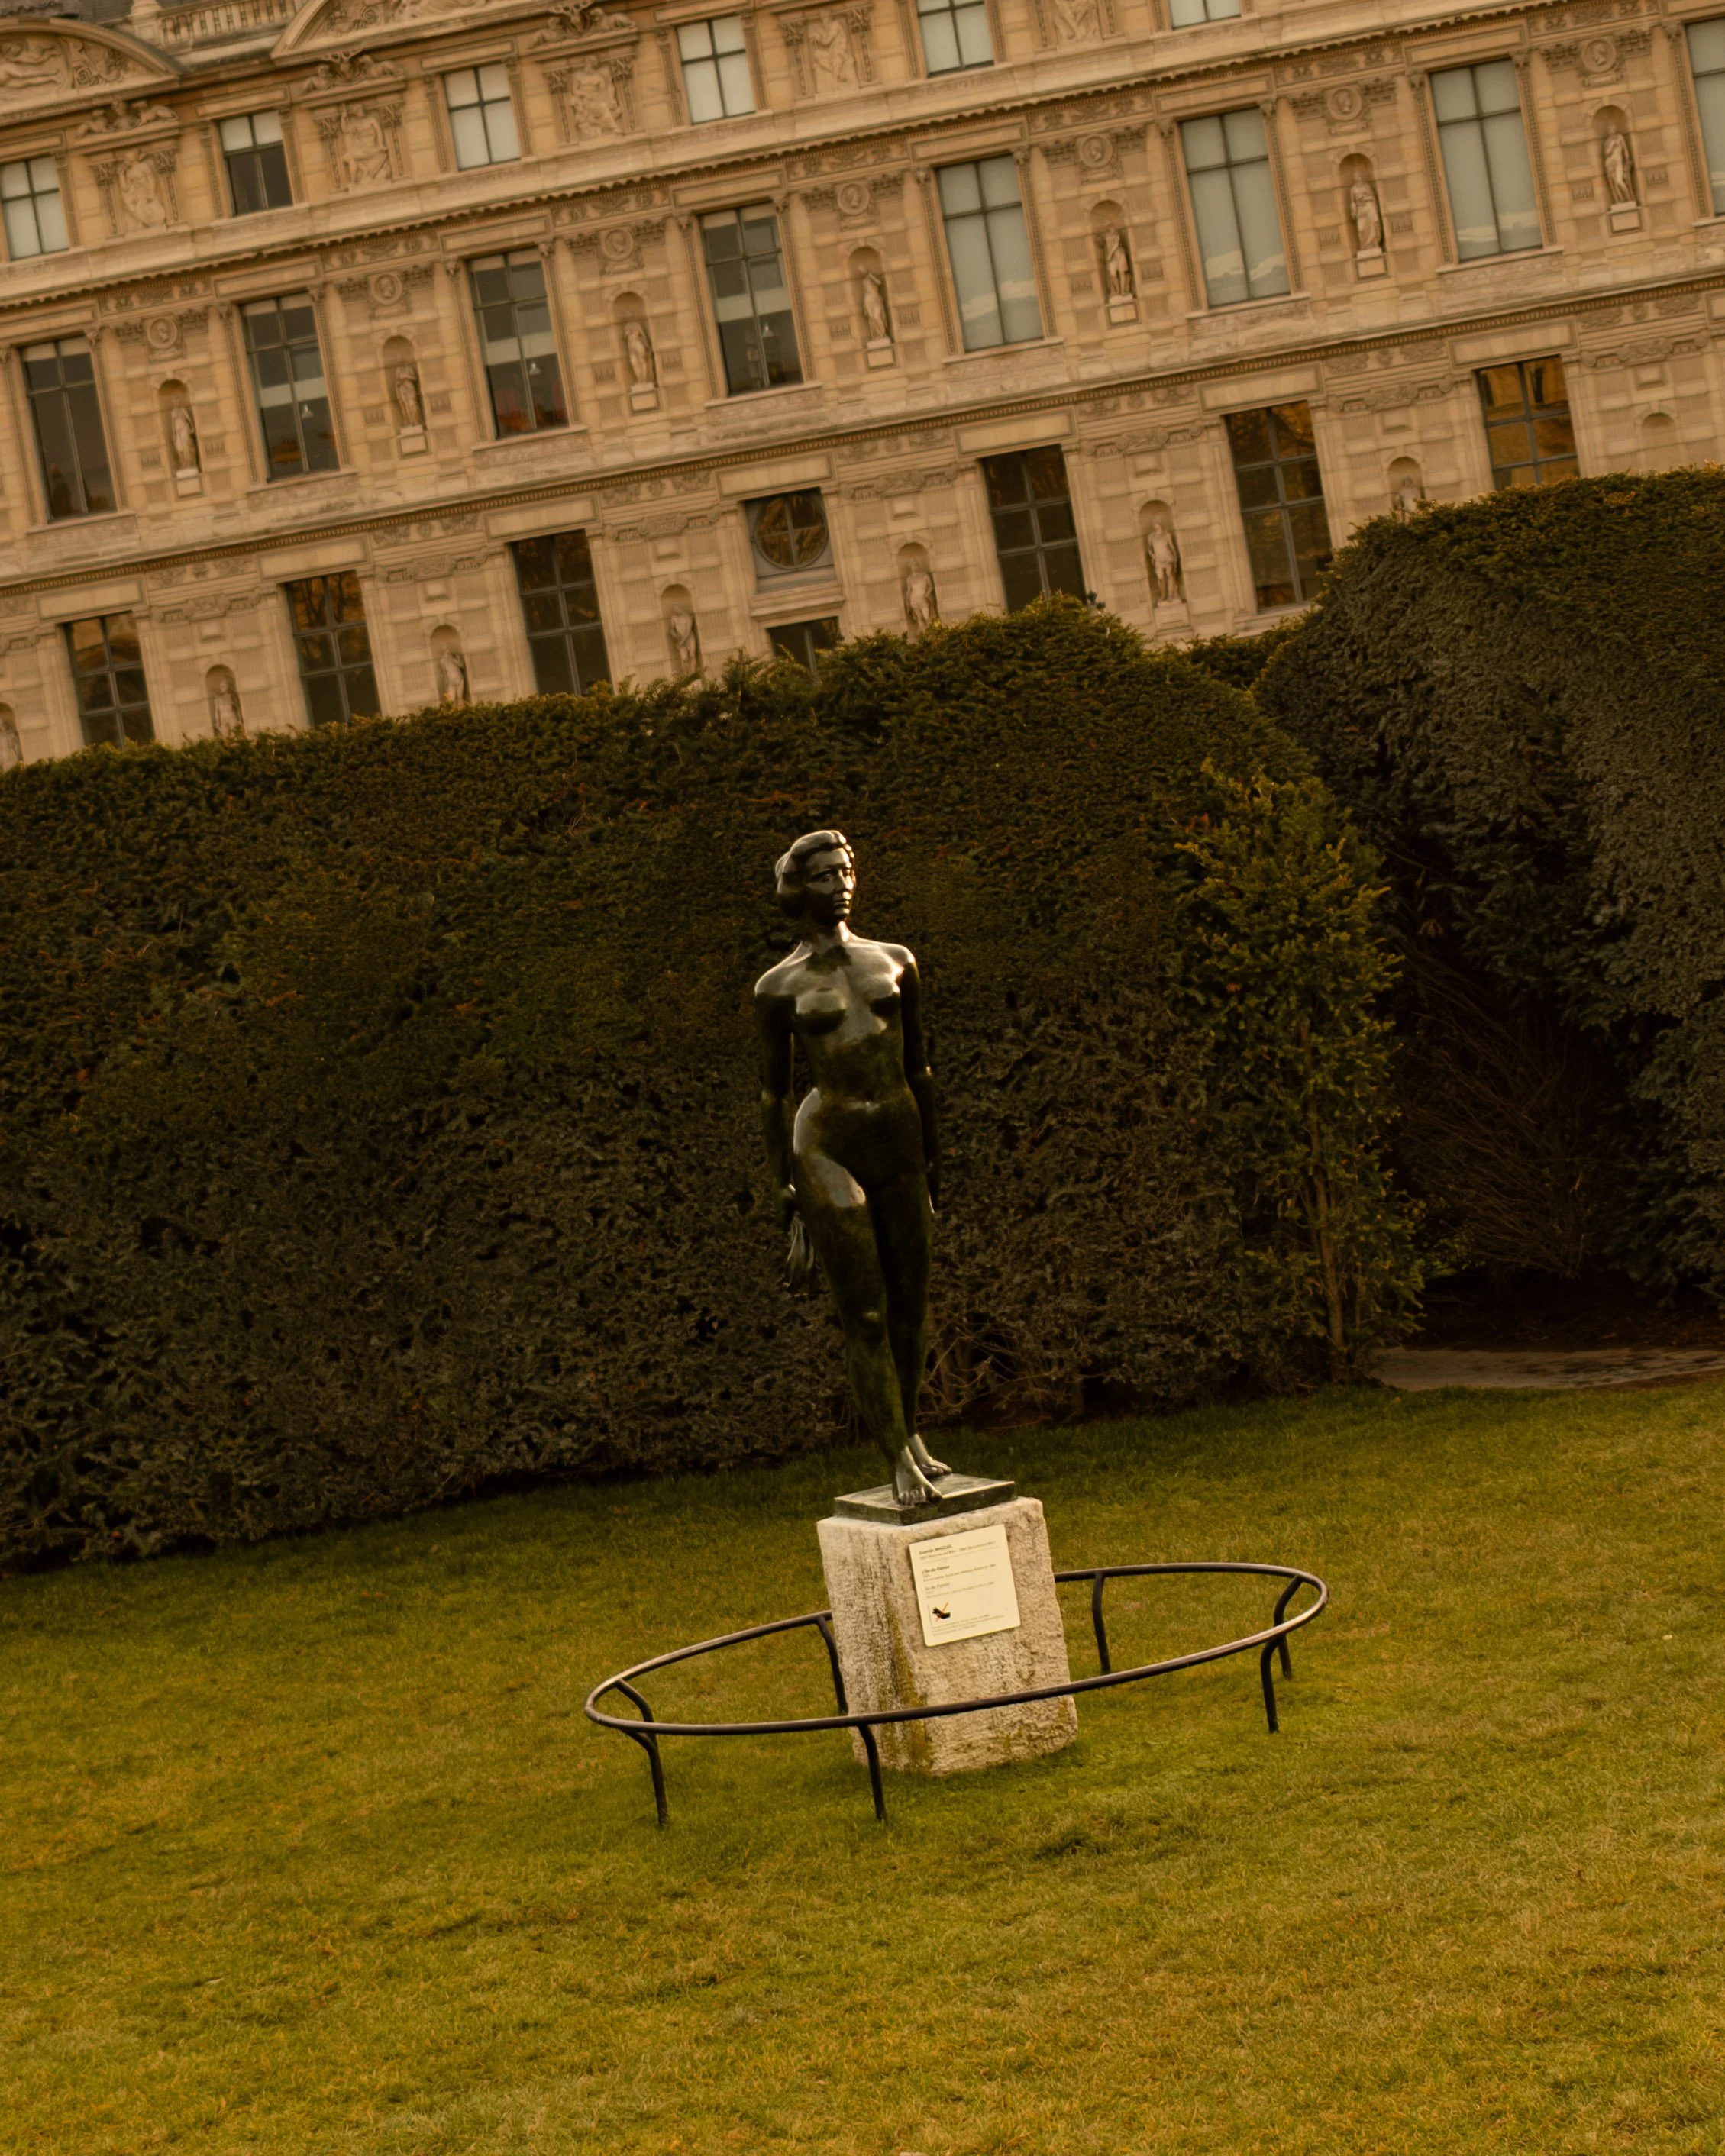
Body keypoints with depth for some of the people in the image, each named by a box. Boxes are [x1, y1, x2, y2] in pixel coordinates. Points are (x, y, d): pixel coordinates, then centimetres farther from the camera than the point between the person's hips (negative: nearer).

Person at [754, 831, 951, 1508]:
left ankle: (908, 1431, 34)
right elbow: (773, 1091, 0)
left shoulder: (895, 963, 6)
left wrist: (931, 1160, 12)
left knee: (912, 1299, 13)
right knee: (865, 1316, -4)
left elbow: (917, 1065, 11)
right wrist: (785, 1191, -2)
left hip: (897, 1145, 4)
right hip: (828, 1154, -4)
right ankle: (899, 1461, 3)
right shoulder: (778, 988, -4)